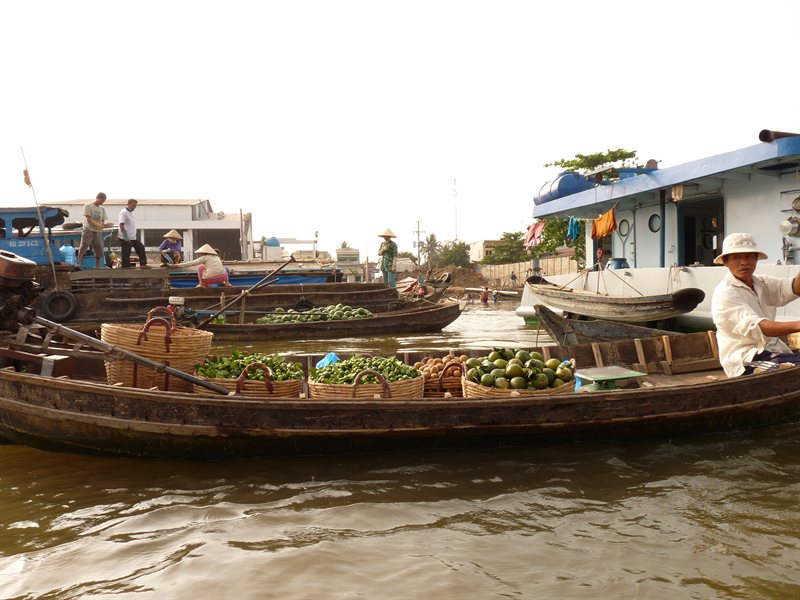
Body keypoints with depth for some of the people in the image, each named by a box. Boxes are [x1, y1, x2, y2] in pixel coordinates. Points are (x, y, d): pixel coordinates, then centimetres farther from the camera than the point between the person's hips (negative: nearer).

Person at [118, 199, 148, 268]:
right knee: (126, 253, -2)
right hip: (126, 238, -10)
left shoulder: (131, 212, 14)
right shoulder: (123, 212, -14)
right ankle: (126, 267, 6)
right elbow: (121, 225, -22)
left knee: (141, 248, 11)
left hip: (133, 237, 10)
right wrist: (126, 237, -26)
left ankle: (143, 264, 16)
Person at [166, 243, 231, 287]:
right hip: (222, 278, 4)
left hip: (210, 279, -4)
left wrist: (176, 265, 10)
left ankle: (201, 283, 17)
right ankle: (226, 283, 19)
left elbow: (191, 263, 5)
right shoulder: (216, 257, 24)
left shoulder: (204, 257, 8)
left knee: (200, 267, 24)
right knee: (223, 269, 39)